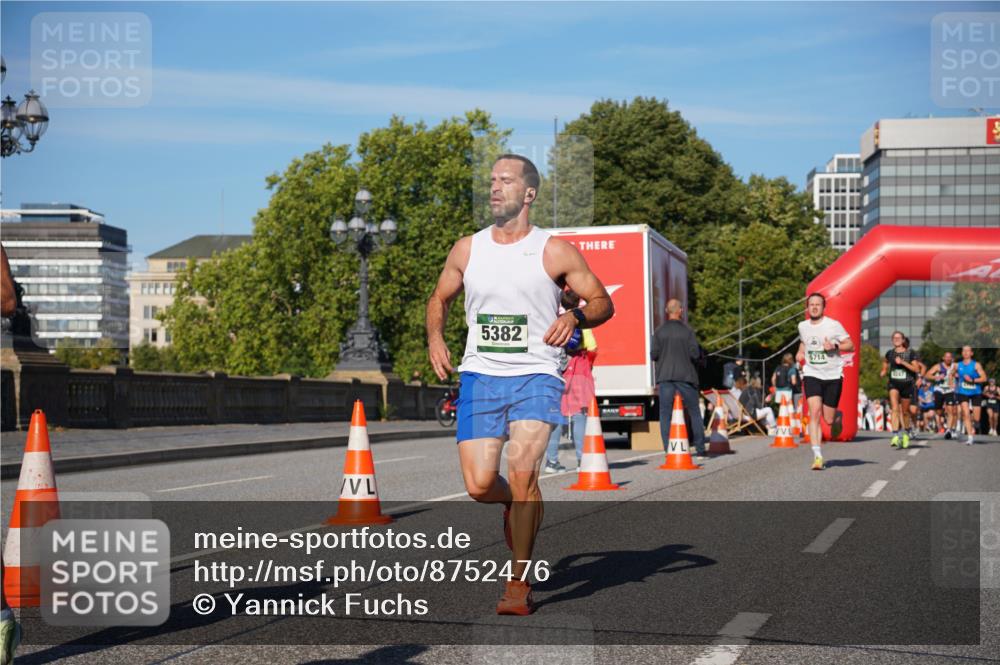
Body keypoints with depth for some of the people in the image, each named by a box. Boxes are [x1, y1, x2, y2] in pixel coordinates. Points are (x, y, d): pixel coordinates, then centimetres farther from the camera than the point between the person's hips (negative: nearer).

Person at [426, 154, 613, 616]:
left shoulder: (556, 252, 0)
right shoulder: (467, 250, 9)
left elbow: (603, 302, 6)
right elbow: (439, 298, 23)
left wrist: (575, 317, -15)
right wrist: (435, 336, 3)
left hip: (535, 376, -3)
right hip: (480, 376, 3)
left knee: (522, 470, -20)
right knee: (479, 486, -7)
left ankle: (519, 584, -6)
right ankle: (516, 505, 33)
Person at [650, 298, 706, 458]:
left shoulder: (659, 331, 0)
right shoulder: (687, 331, -5)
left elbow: (653, 355, -3)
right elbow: (695, 354, -9)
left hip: (665, 376, 1)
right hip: (685, 376, -1)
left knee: (665, 413, 3)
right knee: (694, 412, 9)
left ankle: (668, 450, -5)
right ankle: (700, 450, 9)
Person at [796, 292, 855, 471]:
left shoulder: (833, 325, -7)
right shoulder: (802, 326, 6)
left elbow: (851, 346, -2)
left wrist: (835, 346, -19)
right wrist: (800, 352, 8)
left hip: (833, 375, -2)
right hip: (811, 374, 2)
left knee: (829, 419, 2)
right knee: (814, 413, -18)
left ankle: (838, 417, 43)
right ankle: (817, 456, -19)